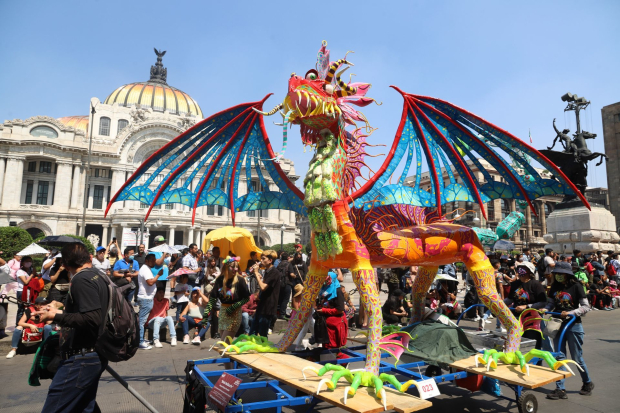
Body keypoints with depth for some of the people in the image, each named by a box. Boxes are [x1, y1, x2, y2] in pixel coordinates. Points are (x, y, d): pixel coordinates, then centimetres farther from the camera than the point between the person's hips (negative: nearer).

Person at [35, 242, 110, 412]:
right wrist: (60, 312, 22)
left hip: (82, 358, -10)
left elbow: (92, 320, -24)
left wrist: (55, 317, -15)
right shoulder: (98, 276, 11)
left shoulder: (81, 279, -16)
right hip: (93, 355, 10)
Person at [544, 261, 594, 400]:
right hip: (558, 324, 5)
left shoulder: (575, 286, -10)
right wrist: (545, 309, -9)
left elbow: (586, 307, -11)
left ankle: (588, 383, 33)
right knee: (559, 356, 4)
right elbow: (551, 303, 11)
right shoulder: (555, 286, 5)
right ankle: (560, 389, 9)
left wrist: (570, 313, -22)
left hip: (573, 325, -4)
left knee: (577, 358, 7)